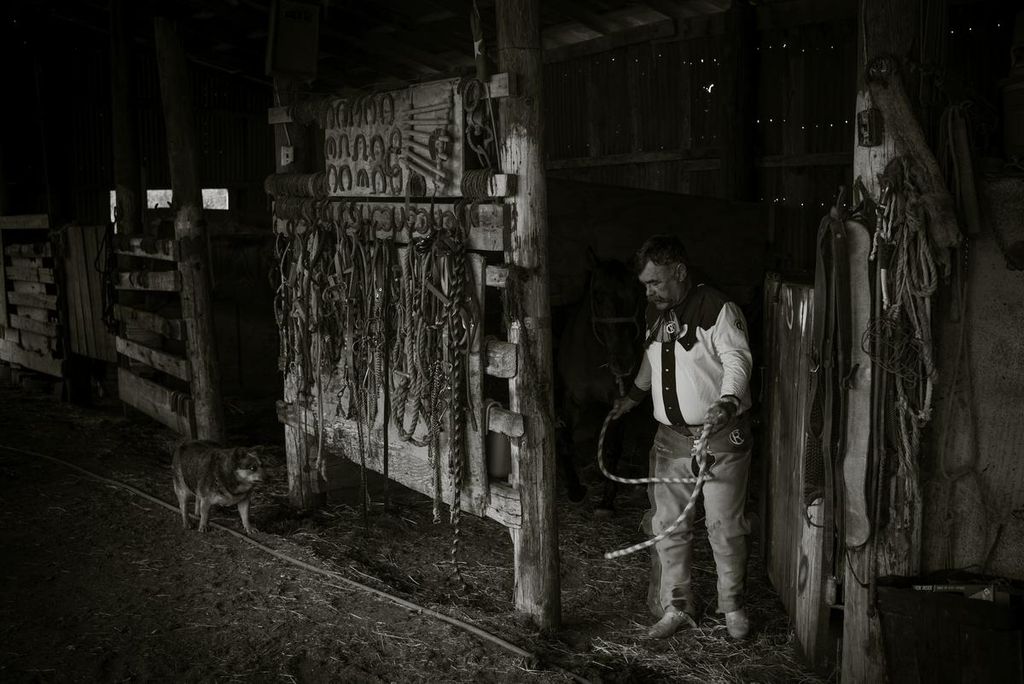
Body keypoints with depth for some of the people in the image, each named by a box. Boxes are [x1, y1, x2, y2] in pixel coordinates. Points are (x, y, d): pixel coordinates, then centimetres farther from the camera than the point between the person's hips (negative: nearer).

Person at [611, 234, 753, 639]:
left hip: (720, 437, -6)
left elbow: (737, 360, -25)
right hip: (671, 438, 7)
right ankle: (676, 608, 20)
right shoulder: (656, 313, 11)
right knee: (667, 525, 7)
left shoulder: (717, 310, -13)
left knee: (724, 526, 2)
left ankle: (733, 608, 21)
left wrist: (727, 401, -42)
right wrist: (633, 397, 35)